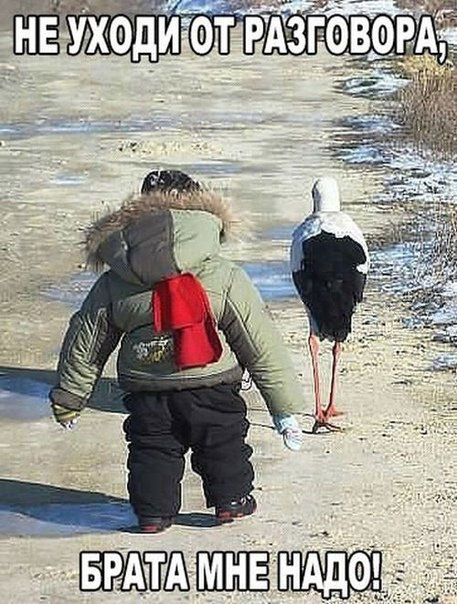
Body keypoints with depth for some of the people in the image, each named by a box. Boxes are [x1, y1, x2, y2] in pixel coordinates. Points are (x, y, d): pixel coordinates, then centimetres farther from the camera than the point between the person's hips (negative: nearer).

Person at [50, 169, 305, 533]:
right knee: (223, 444, 19)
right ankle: (232, 501, 32)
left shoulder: (113, 283, -2)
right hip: (211, 389, -1)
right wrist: (285, 408, 0)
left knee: (151, 450, 18)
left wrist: (68, 398, 23)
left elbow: (85, 344, 8)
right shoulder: (226, 278, -9)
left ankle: (153, 512, 21)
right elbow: (261, 344, -7)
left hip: (145, 395, 1)